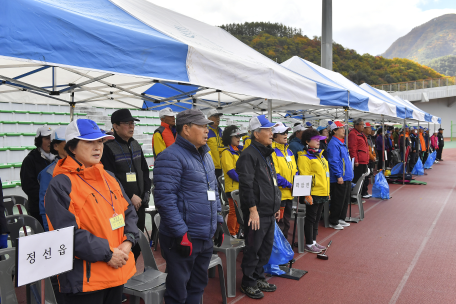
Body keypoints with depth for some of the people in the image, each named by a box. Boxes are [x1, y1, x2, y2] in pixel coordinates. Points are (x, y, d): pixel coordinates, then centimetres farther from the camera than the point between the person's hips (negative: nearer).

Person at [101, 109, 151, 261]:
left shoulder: (135, 145, 12)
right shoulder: (108, 148, -11)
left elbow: (144, 170, 18)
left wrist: (146, 192, 5)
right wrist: (130, 196, -14)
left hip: (139, 203, 7)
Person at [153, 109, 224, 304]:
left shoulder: (206, 156, 14)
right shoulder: (171, 157, -15)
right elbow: (165, 199, -22)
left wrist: (218, 222, 17)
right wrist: (181, 233, -22)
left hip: (206, 238, 8)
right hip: (183, 239, -8)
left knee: (198, 287, 21)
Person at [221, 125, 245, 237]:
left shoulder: (239, 150, 16)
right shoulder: (227, 152, -9)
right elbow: (230, 171, -16)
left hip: (242, 187, 8)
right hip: (233, 187, -8)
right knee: (234, 211, -2)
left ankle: (237, 232, 24)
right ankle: (231, 234, 9)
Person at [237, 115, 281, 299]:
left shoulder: (266, 154, 15)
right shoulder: (248, 155, -15)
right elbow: (246, 185, -20)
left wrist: (276, 206, 21)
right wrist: (253, 210, -21)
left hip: (269, 211, 9)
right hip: (257, 213, -9)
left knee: (266, 247, 17)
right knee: (253, 248, 3)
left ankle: (258, 277, 33)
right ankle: (248, 283, 19)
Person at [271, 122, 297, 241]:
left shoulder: (289, 151, 13)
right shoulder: (272, 152, -14)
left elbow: (294, 170, 18)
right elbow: (274, 174, -19)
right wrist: (289, 185, -17)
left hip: (289, 193, 9)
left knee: (286, 222, 19)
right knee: (279, 223, -2)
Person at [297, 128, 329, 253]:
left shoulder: (319, 154, 15)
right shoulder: (304, 157, -13)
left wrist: (327, 192, 19)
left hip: (322, 193, 8)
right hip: (313, 194, -8)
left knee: (317, 218, 16)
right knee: (311, 218, 2)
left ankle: (314, 241, 28)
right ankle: (309, 244, 13)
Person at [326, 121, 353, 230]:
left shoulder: (341, 142, 16)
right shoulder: (333, 144, -15)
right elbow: (334, 161, -20)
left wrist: (349, 174, 22)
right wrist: (339, 176, -22)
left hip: (346, 177, 10)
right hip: (339, 179, -10)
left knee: (345, 200, 16)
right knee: (338, 201, -2)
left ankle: (341, 219, 28)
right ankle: (333, 222, 9)